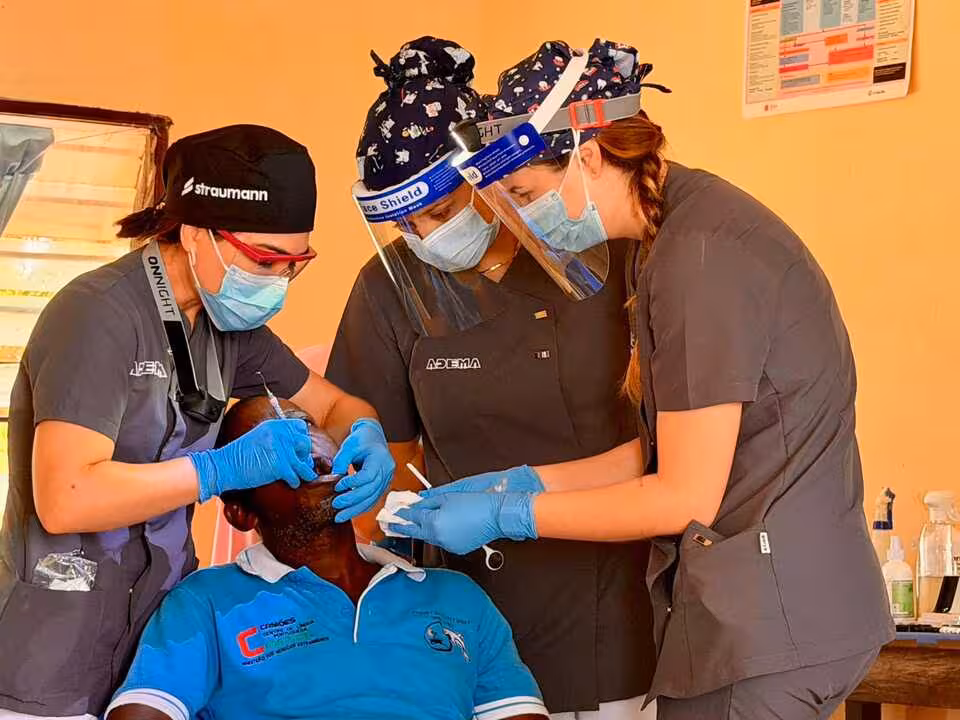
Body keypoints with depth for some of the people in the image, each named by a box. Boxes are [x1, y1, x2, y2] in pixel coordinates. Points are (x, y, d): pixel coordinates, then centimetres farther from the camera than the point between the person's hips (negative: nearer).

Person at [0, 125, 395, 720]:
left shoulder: (229, 322, 6)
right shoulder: (100, 314, -18)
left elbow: (336, 405, 17)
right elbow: (65, 499, -26)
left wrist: (366, 438, -6)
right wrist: (227, 467, -27)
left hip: (166, 622, 7)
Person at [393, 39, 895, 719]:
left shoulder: (701, 254, -18)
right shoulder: (684, 229, 11)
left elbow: (686, 498, -17)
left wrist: (505, 515, -10)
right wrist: (516, 482, 8)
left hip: (764, 629, -9)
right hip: (756, 611, 9)